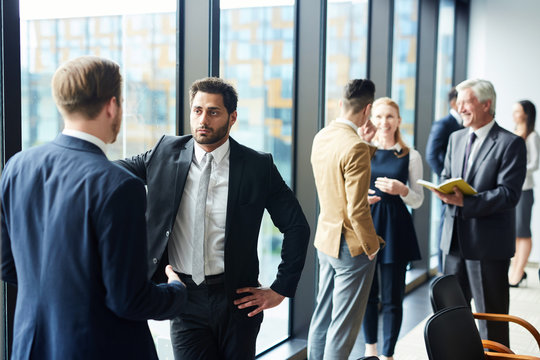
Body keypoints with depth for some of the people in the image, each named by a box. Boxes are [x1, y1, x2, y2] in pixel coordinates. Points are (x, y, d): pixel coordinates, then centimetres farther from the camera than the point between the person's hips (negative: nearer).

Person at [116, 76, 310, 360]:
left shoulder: (258, 166, -6)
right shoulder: (166, 153, 0)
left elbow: (296, 226, -2)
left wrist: (280, 289, -4)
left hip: (237, 297, -1)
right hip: (184, 297, 1)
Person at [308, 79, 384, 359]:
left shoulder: (321, 137, 3)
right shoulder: (355, 147, -23)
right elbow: (357, 210, -24)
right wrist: (371, 245, -10)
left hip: (325, 240, 8)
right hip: (351, 246, -8)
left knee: (322, 315, 19)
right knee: (344, 325, 4)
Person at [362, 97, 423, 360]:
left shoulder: (411, 156, 1)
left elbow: (418, 201, 4)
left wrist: (402, 190, -16)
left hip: (395, 229, -1)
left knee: (392, 297, 2)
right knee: (367, 293, 12)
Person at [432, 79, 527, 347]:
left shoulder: (511, 143, -10)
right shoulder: (456, 138, 12)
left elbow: (509, 193, -17)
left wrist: (465, 202, -26)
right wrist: (444, 191, -6)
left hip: (488, 243, -7)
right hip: (455, 239, 7)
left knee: (491, 317, 4)